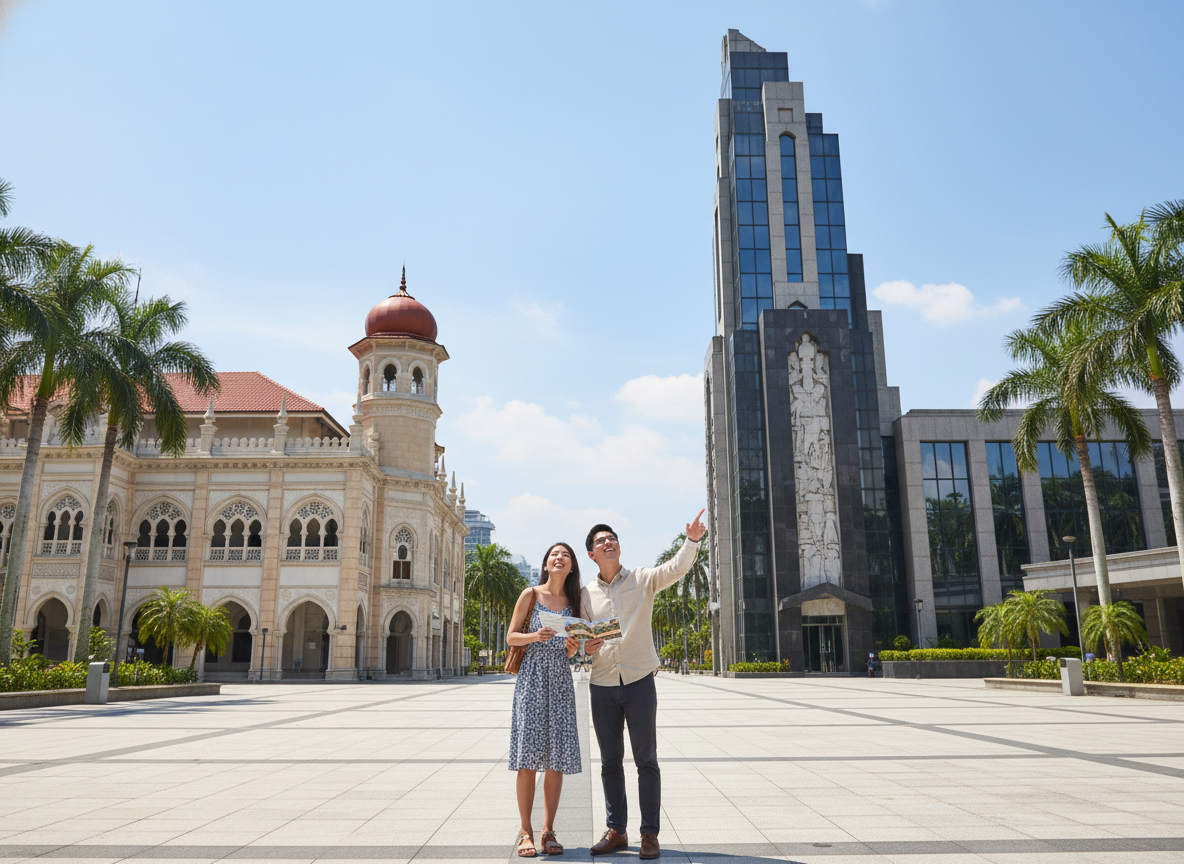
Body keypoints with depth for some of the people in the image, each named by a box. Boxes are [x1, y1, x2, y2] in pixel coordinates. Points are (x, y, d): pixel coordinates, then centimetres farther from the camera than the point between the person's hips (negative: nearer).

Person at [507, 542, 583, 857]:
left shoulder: (573, 601, 12)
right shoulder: (531, 595, 2)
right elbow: (510, 637, 2)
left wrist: (573, 648, -6)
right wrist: (535, 636, -15)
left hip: (560, 679, 3)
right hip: (532, 676, -3)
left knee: (557, 756, 0)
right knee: (528, 755, -5)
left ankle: (548, 831, 8)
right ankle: (525, 832, 3)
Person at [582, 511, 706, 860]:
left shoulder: (642, 579, 1)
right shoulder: (586, 594, 8)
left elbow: (675, 569, -16)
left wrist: (691, 541, -33)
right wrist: (585, 647, -8)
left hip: (639, 681, -3)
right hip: (602, 686, 3)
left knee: (646, 760, 2)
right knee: (610, 762, 10)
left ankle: (650, 833, 11)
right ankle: (616, 830, 21)